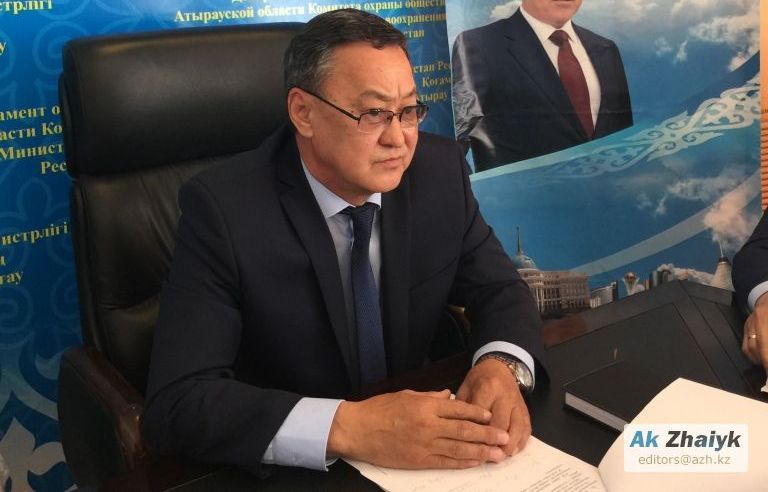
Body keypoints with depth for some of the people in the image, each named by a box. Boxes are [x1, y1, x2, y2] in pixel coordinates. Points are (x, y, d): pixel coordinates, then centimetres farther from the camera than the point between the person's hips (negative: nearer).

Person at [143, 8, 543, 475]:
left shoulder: (440, 170, -7)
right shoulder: (223, 208, -20)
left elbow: (502, 290, 1)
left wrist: (501, 366, -20)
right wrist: (348, 426, -37)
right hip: (290, 471, -4)